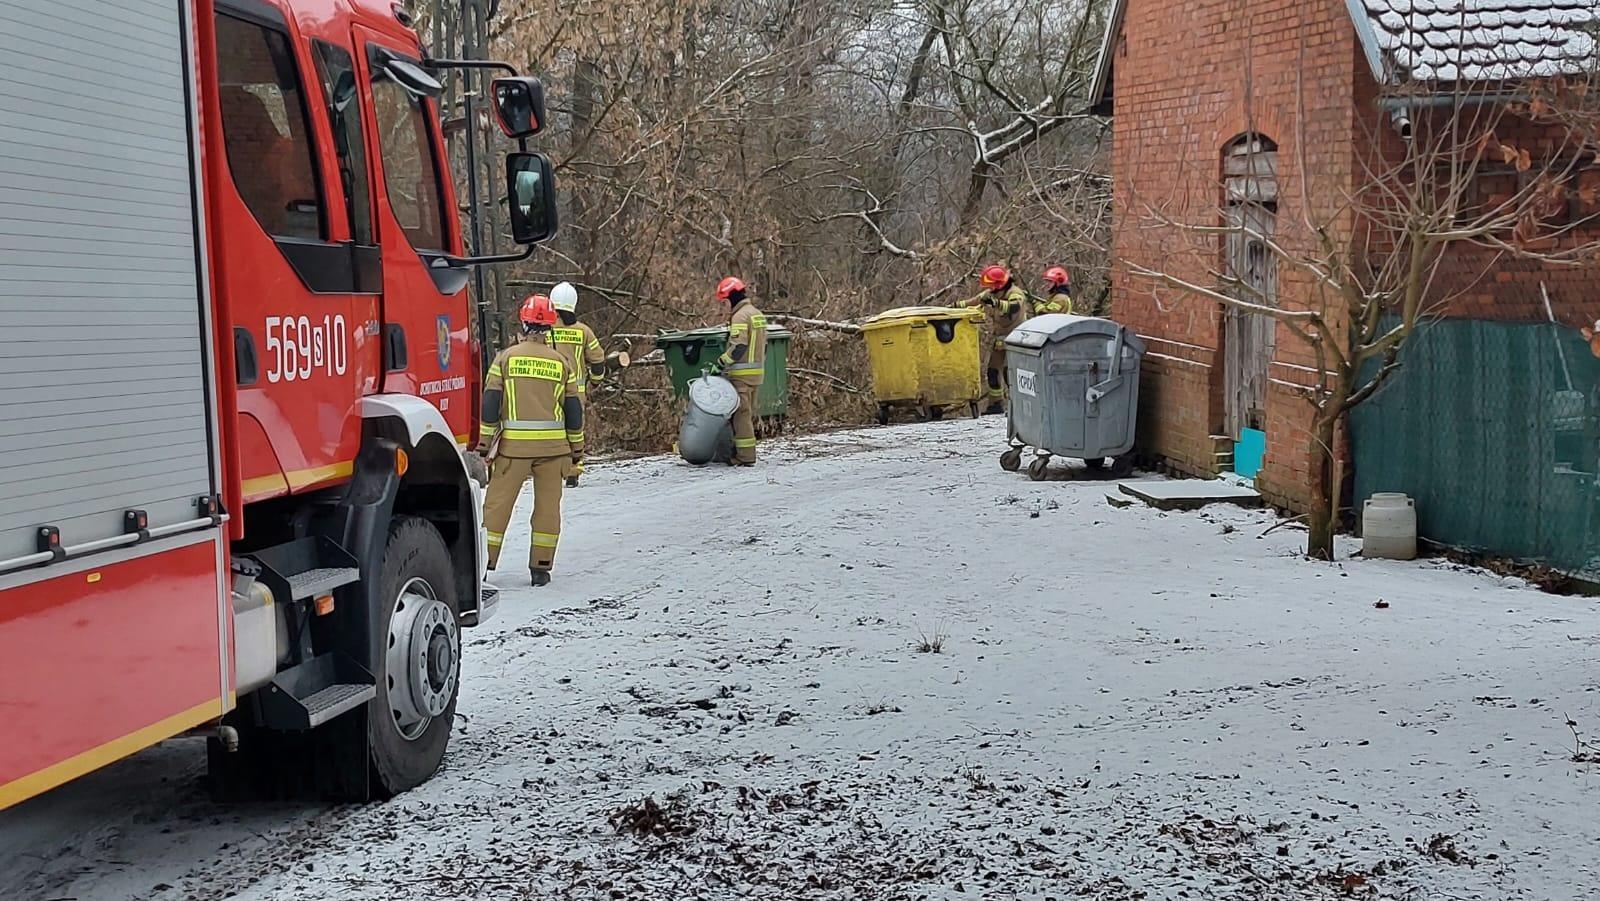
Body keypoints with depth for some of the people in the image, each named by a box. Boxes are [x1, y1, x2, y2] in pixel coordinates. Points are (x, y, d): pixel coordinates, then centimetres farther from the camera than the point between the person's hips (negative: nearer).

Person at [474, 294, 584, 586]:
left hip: (514, 444, -1)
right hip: (553, 445, 1)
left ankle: (484, 561, 4)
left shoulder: (505, 358, 0)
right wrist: (577, 448, 15)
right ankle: (541, 567, 9)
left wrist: (484, 443, 3)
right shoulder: (561, 362, 5)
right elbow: (574, 410, 7)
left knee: (498, 502, 4)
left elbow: (490, 404, -2)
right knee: (547, 505, 8)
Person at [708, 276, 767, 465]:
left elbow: (738, 347, -22)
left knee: (741, 413, -7)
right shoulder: (758, 314, 16)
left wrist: (720, 364, -15)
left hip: (742, 373, -10)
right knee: (749, 413, 13)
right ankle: (746, 453, 18)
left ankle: (745, 456, -8)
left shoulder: (740, 316, -14)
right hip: (757, 371, 10)